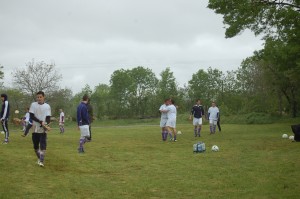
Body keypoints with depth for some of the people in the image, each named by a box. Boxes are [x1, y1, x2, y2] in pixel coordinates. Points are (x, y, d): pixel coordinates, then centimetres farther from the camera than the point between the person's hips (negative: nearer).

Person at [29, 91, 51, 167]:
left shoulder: (47, 106, 1)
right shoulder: (33, 105, 2)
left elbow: (48, 118, -4)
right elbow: (31, 116, -7)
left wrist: (45, 124, -26)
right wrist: (40, 122, -19)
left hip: (43, 129, -2)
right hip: (35, 129, 2)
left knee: (43, 145, -12)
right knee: (35, 146, 10)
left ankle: (41, 161, -13)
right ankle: (39, 158, 30)